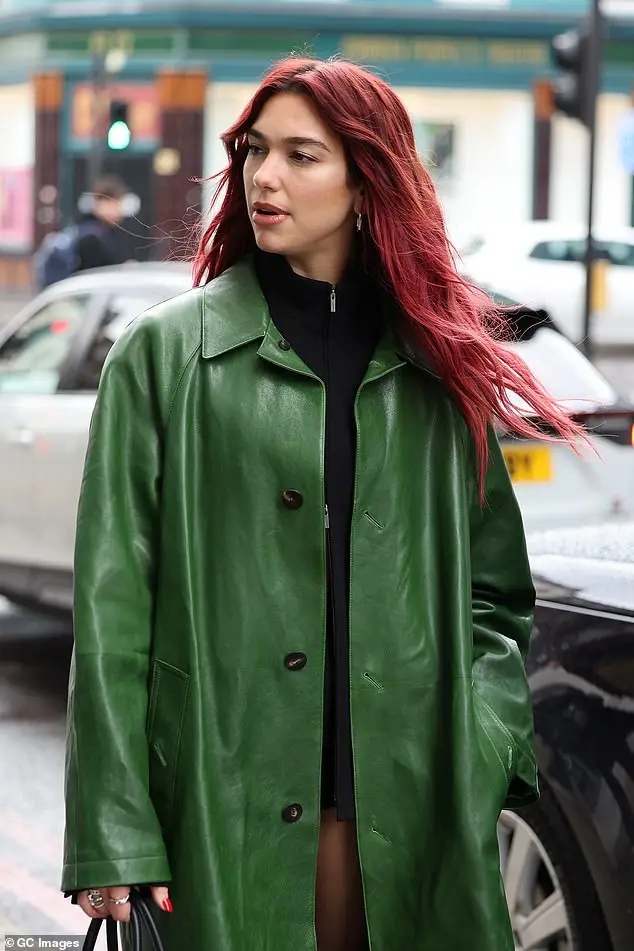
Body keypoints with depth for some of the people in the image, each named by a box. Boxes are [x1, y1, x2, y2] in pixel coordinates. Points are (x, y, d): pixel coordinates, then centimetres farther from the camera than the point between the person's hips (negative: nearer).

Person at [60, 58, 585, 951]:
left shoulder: (441, 366, 10)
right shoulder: (167, 352, 2)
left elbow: (497, 595, 15)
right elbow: (113, 605, -3)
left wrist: (485, 744, -3)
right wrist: (113, 839, -9)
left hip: (412, 813, 3)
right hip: (229, 812, -2)